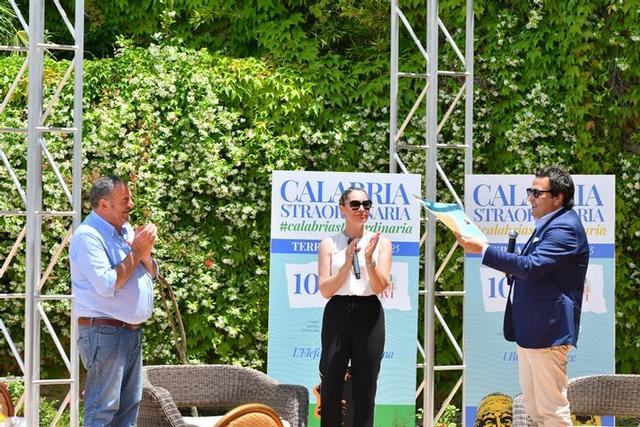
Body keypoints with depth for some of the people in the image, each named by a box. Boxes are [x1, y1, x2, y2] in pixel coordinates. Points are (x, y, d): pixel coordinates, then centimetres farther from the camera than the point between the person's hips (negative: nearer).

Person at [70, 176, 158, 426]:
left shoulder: (126, 230, 13)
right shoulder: (88, 235, -14)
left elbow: (151, 274, 16)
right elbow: (107, 284, -23)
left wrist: (145, 253, -5)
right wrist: (136, 252, -15)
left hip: (132, 332, 9)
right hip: (104, 332, -9)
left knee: (129, 405, 13)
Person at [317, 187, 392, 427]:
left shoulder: (380, 243, 7)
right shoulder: (329, 244, 6)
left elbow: (380, 286, -2)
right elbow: (325, 290, -2)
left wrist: (369, 259, -18)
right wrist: (347, 263, -13)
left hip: (369, 314, 0)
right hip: (337, 313, 0)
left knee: (365, 384, 3)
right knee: (331, 383, -2)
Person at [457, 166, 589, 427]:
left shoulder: (564, 228, -15)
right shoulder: (548, 225, 18)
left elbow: (531, 266, -26)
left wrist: (482, 249, -24)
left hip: (547, 331, -11)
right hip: (531, 330, 11)